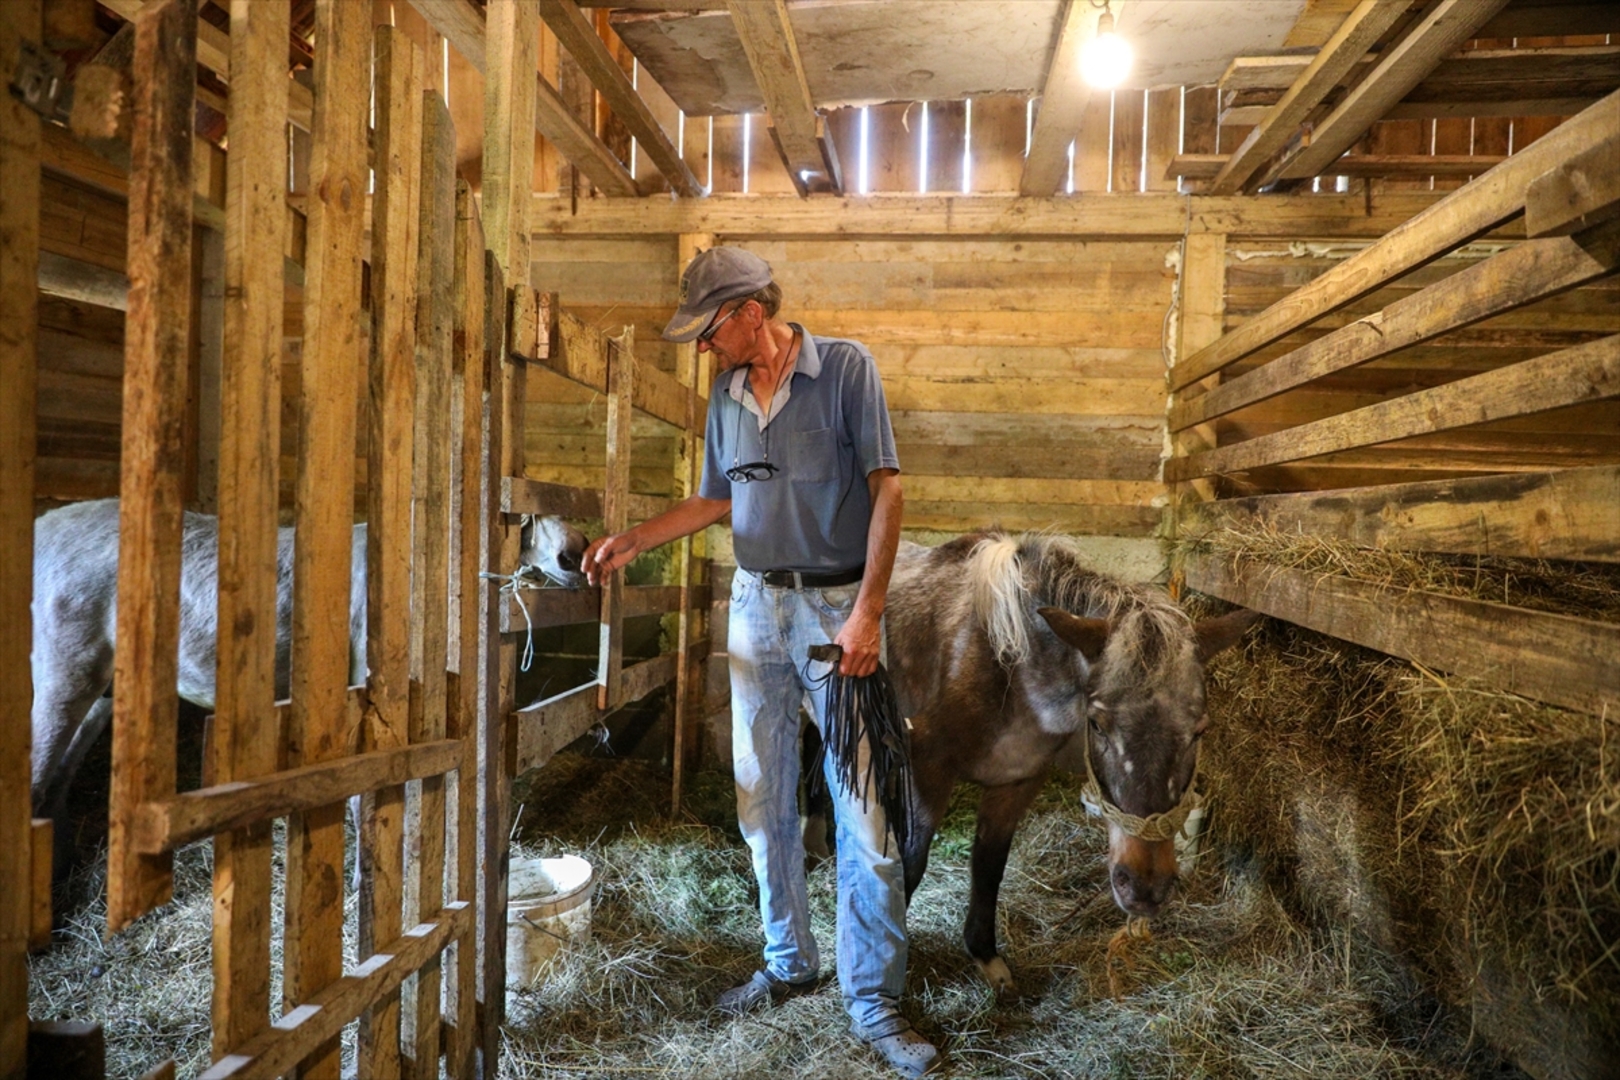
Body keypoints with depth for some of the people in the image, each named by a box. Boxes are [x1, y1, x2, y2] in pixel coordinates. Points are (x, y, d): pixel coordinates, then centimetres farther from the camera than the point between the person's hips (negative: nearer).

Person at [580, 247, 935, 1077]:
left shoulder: (844, 367, -8)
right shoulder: (727, 393, 8)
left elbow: (885, 489, -11)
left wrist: (867, 612, -17)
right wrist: (631, 542, 11)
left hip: (837, 607, -5)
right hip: (755, 607, 6)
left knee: (864, 810, -3)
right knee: (763, 800, 11)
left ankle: (873, 1000, 10)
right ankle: (788, 963, 29)